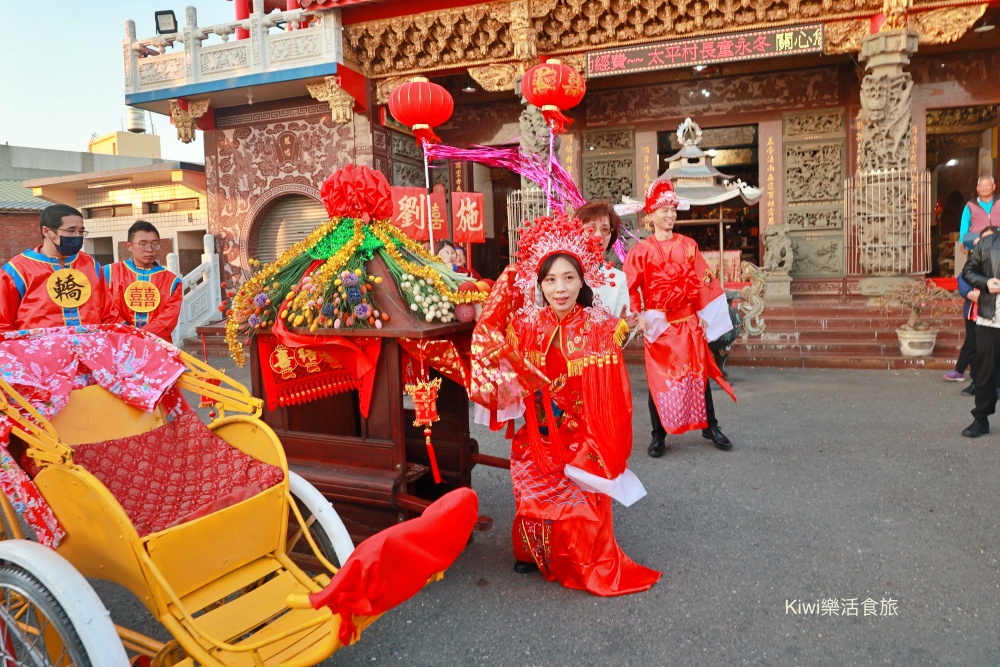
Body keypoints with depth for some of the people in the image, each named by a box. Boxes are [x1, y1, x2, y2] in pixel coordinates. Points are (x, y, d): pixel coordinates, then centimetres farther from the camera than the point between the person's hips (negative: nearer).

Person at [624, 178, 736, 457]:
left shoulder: (688, 245, 6)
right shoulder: (641, 251, -1)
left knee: (698, 373, 7)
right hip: (658, 325, -2)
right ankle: (658, 435, 13)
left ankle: (710, 427, 21)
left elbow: (702, 281, 5)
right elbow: (631, 287, -5)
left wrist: (704, 314, 1)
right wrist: (638, 316, -15)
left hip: (688, 322, 2)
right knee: (659, 378, 3)